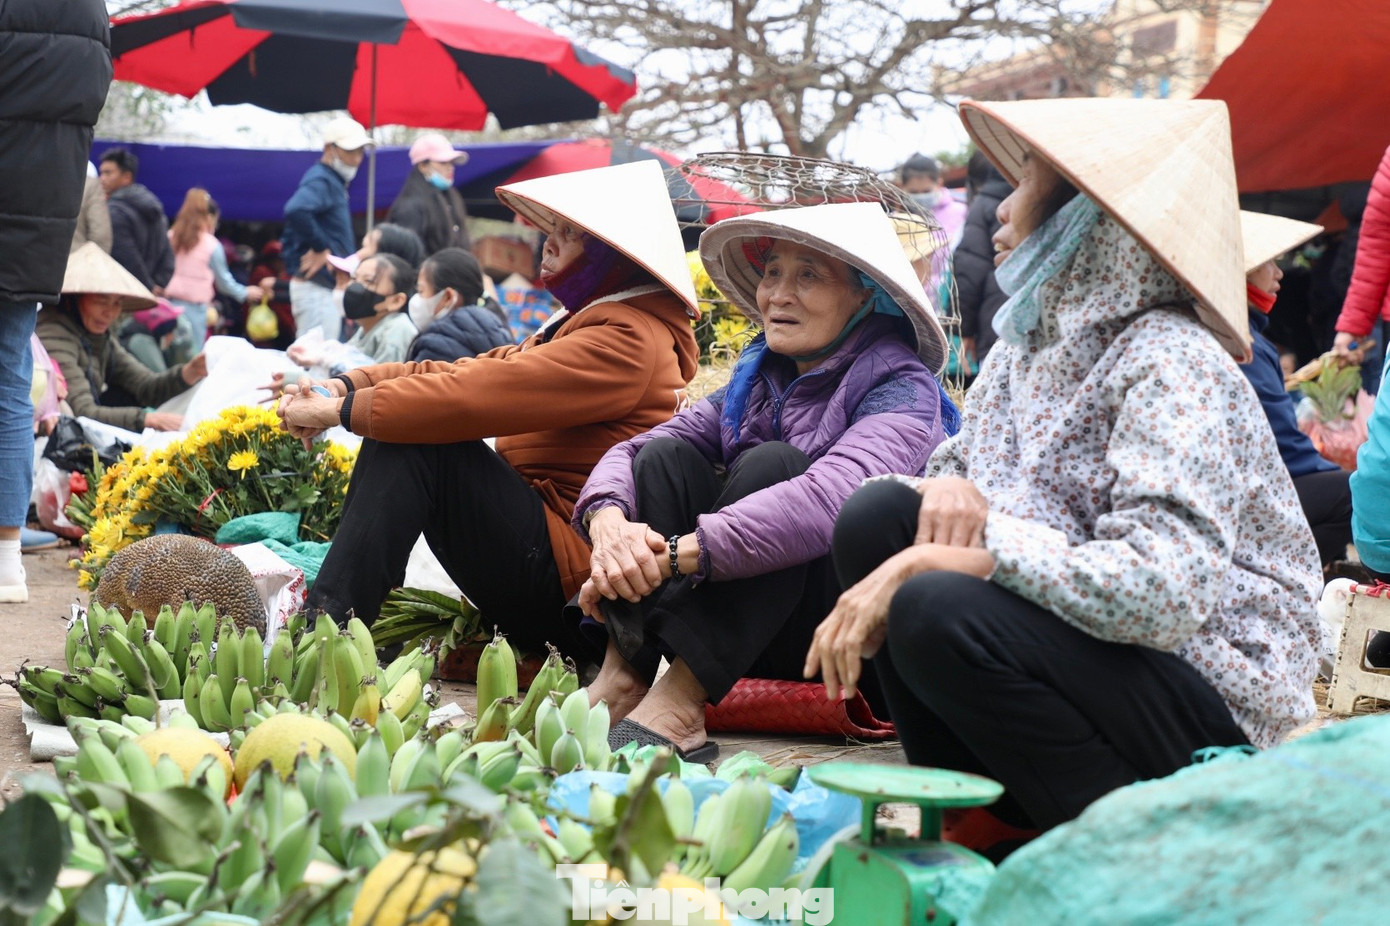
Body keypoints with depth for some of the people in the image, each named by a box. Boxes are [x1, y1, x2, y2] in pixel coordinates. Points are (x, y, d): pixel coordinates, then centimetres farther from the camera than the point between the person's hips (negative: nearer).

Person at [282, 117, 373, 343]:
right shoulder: (321, 181, -13)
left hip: (329, 288, 10)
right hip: (316, 290, -10)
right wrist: (321, 248, -23)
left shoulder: (333, 181, 17)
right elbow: (296, 210, -34)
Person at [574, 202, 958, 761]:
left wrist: (673, 555, -35)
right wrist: (609, 523, -23)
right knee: (667, 454, -11)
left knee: (772, 463, -26)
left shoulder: (901, 389, -10)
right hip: (752, 643, 6)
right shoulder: (756, 379, 12)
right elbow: (631, 450, 0)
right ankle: (621, 680, -25)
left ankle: (678, 706, -35)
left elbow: (830, 499, -30)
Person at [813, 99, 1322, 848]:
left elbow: (1163, 588, -32)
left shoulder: (1169, 364, -19)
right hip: (1080, 645, 8)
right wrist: (948, 491, -13)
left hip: (1214, 704, -8)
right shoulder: (1029, 343, 7)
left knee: (940, 612, -30)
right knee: (876, 514, -6)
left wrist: (931, 563, -29)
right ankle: (990, 816, 0)